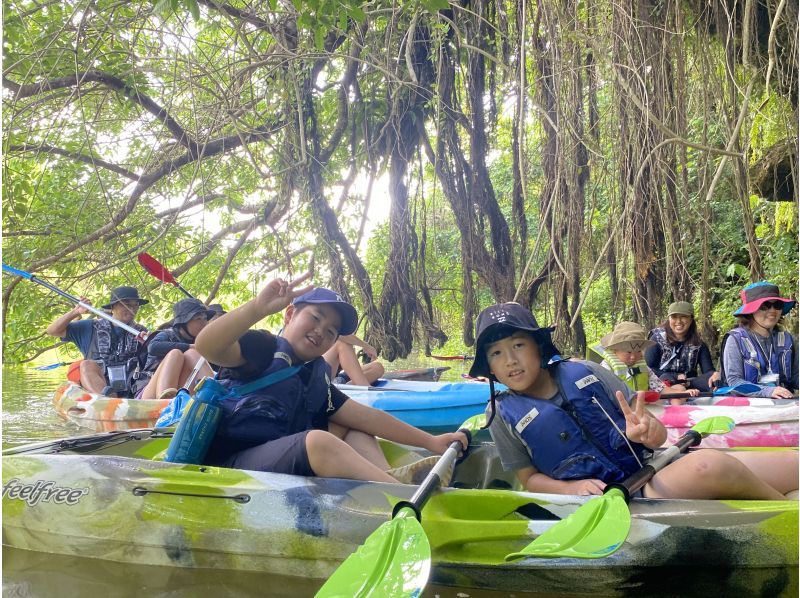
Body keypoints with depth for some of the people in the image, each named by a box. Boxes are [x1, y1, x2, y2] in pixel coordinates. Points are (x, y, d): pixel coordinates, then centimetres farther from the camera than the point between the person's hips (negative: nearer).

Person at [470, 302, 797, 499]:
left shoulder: (583, 372, 3)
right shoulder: (503, 414, -1)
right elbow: (529, 478, 6)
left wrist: (649, 431, -20)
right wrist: (569, 488, -15)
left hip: (652, 466, 4)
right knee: (709, 466, -33)